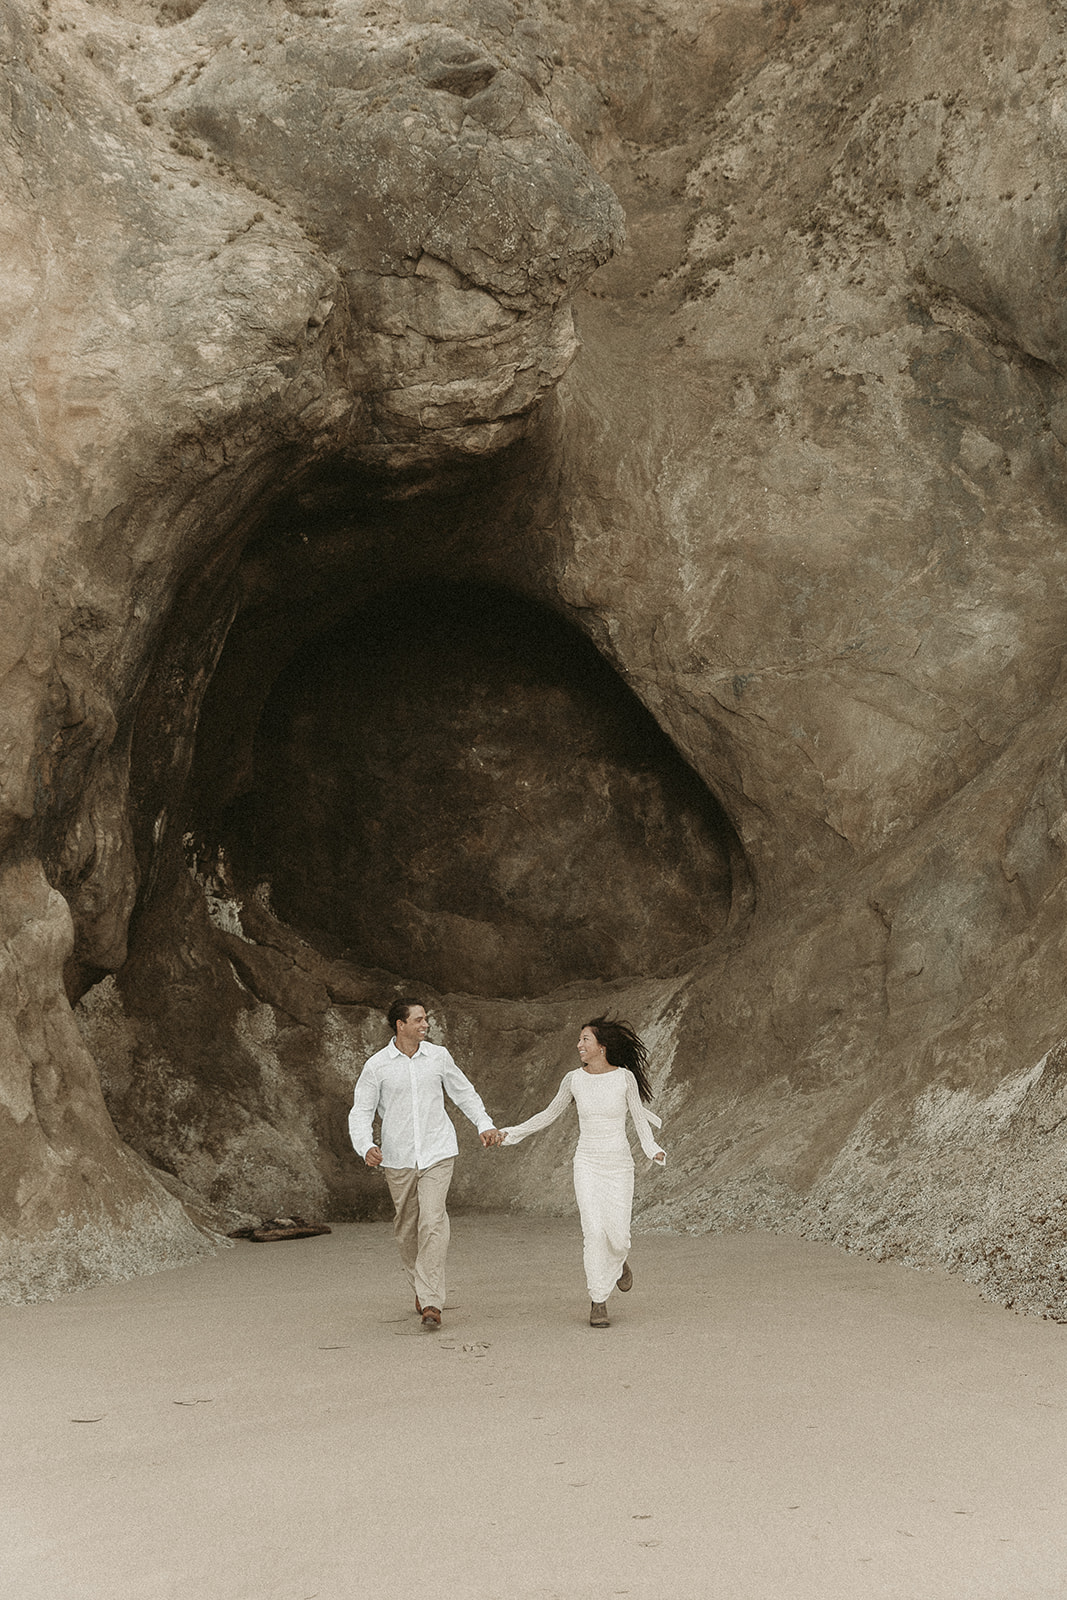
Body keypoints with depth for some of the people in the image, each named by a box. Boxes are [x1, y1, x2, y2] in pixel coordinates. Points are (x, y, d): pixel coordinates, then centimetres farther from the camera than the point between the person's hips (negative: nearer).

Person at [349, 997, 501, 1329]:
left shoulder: (438, 1056, 3)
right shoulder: (376, 1066, -4)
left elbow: (464, 1092, 17)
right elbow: (360, 1111, -2)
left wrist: (485, 1125, 8)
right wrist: (365, 1146, -18)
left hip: (437, 1153, 0)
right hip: (398, 1158, 0)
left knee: (433, 1222, -14)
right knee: (406, 1228, 10)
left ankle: (431, 1302, -14)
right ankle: (420, 1286, 34)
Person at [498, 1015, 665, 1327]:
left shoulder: (625, 1077, -6)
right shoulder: (574, 1079, 0)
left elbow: (639, 1120, -2)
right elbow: (550, 1115, 12)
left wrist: (652, 1149, -20)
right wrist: (512, 1134, 8)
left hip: (619, 1165, -1)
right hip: (587, 1164, 1)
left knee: (618, 1236, -5)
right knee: (593, 1230, -14)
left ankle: (619, 1259, 34)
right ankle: (598, 1302, -3)